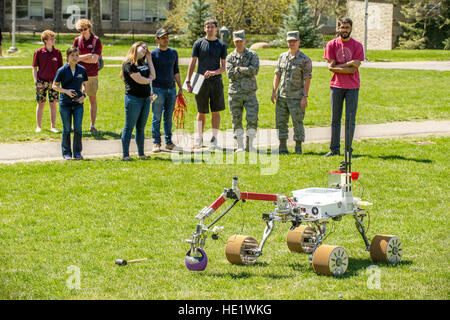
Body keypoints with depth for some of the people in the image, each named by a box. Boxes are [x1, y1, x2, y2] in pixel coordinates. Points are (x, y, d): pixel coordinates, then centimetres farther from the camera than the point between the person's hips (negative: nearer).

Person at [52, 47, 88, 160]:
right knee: (67, 129, 4)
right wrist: (66, 91, -15)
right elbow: (55, 86, 0)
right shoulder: (62, 70, -5)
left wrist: (83, 95, -2)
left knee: (78, 128, -1)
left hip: (78, 103, 2)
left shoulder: (82, 70, 3)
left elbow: (85, 84, 16)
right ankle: (66, 153, 14)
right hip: (65, 103, -2)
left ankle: (77, 152, 11)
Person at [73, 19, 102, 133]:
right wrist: (88, 56, -8)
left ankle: (92, 125, 9)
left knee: (93, 100, 5)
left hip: (92, 75, -2)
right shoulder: (77, 40, 7)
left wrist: (80, 58, -4)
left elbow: (94, 59, -9)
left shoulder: (96, 40, -1)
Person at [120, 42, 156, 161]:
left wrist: (149, 59, 11)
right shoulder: (129, 64, -9)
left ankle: (141, 153, 17)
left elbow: (153, 75, 10)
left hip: (146, 98, 8)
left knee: (141, 128, 11)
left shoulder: (143, 63, 18)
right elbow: (139, 80, -15)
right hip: (133, 98, -7)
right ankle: (125, 155, 0)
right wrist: (149, 79, 5)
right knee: (129, 127, -3)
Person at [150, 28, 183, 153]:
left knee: (168, 117, 9)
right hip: (158, 89, -4)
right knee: (157, 118, -2)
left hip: (171, 88, 4)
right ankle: (156, 143, 2)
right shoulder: (153, 54, -3)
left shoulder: (173, 52, 12)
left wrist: (180, 87, 15)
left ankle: (169, 142, 14)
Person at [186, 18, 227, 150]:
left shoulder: (221, 45, 7)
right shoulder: (199, 43, 5)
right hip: (201, 82, -1)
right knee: (201, 112, 4)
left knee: (216, 111, 0)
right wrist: (188, 81, -3)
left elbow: (224, 66, 4)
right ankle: (199, 138, 15)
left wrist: (214, 72, -16)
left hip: (216, 81, 1)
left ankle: (214, 138, 8)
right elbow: (192, 63, 4)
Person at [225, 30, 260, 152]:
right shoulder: (230, 57, 6)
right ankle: (240, 146, 10)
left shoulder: (252, 55, 3)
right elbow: (230, 74, -9)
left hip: (250, 92, -1)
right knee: (236, 120, 3)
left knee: (252, 118, -10)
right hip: (235, 92, 1)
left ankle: (250, 144, 0)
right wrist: (246, 71, -11)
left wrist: (239, 69, -9)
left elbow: (255, 70, -14)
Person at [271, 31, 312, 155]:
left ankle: (298, 148, 4)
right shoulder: (282, 57, 11)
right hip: (282, 96, 5)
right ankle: (282, 147, 14)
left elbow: (307, 79, -8)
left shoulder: (305, 60, -5)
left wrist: (305, 96, -14)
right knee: (280, 122, 7)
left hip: (296, 97, -5)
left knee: (298, 122, -3)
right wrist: (274, 91, 5)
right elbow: (277, 75, 14)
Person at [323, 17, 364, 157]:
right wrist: (349, 64, -10)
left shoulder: (357, 45, 0)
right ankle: (334, 149, 9)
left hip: (352, 86, -1)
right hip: (336, 86, 1)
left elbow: (353, 69, -7)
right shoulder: (332, 45, 4)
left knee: (350, 119, -1)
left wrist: (337, 68, -8)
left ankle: (348, 149, 3)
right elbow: (330, 67, -5)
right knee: (335, 119, 4)